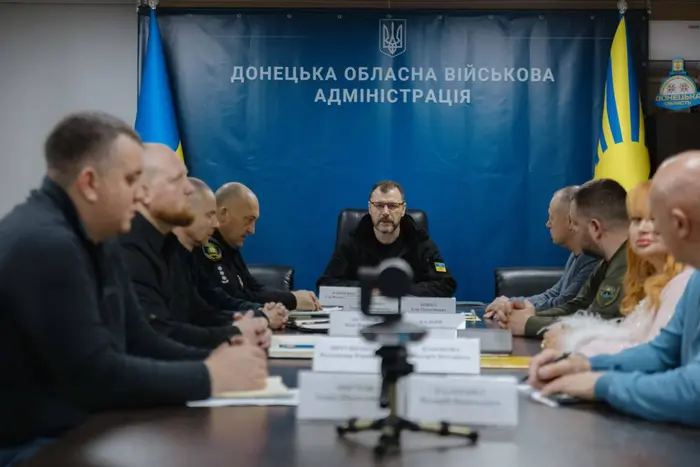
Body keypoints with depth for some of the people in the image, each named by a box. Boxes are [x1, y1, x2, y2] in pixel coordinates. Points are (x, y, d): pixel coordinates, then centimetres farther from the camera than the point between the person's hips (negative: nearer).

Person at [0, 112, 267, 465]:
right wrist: (209, 378, -17)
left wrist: (213, 360, -7)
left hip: (82, 429, 9)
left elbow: (138, 341, 9)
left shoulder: (97, 240, 9)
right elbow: (96, 375, -25)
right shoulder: (43, 244, -23)